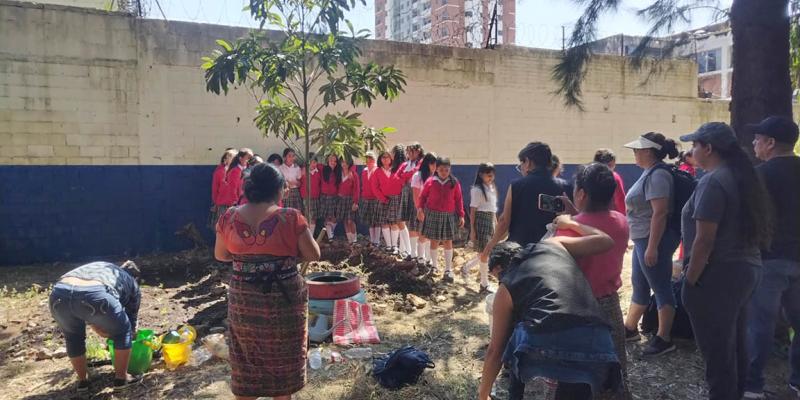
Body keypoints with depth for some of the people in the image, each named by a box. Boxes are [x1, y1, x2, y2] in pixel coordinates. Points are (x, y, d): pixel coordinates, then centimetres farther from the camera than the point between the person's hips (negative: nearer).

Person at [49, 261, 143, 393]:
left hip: (59, 293, 5)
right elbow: (131, 319, 37)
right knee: (123, 332, 23)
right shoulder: (132, 283, 30)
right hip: (94, 295, -5)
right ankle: (121, 378, 28)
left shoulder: (98, 267, 43)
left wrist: (109, 334, 54)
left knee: (73, 337, 33)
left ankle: (82, 381, 40)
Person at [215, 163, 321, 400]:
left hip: (243, 299, 3)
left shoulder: (229, 218, -5)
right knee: (282, 358, 17)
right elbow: (314, 255, -9)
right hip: (283, 300, -3)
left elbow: (220, 255, 8)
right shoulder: (290, 218, -15)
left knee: (246, 359, 20)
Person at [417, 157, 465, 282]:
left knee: (448, 242, 1)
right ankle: (434, 265, 24)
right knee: (434, 241, 6)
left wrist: (461, 215, -1)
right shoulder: (430, 182, -3)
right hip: (433, 214, 0)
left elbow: (459, 199, 1)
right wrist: (420, 208, -10)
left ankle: (448, 270, 6)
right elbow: (423, 196, 4)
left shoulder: (454, 183, -2)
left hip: (449, 215, 0)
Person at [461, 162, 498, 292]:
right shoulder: (477, 189, -11)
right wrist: (472, 230, -14)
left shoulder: (492, 188, 12)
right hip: (481, 220, -8)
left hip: (490, 221, 8)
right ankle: (484, 284, 9)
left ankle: (466, 268, 32)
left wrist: (496, 224, 17)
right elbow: (473, 211, -12)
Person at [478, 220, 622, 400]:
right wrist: (571, 224, 46)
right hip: (595, 345, 3)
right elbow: (606, 241, 28)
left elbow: (495, 349, 22)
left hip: (543, 348, -3)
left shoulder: (506, 288, 19)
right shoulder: (554, 244, 24)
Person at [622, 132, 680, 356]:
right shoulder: (650, 173, 14)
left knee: (660, 287, -1)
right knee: (639, 285, 18)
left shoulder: (657, 176, -18)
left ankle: (664, 339, 9)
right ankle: (630, 329, 31)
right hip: (643, 239, 11)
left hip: (654, 240, -11)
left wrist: (652, 246, -26)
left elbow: (660, 213, -24)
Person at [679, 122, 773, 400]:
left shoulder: (713, 181, -17)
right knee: (735, 344, 20)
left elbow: (704, 240, -22)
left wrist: (690, 281, -13)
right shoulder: (742, 176, 11)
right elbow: (743, 228, 16)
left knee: (716, 349, 2)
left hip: (719, 275, -10)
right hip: (746, 268, 10)